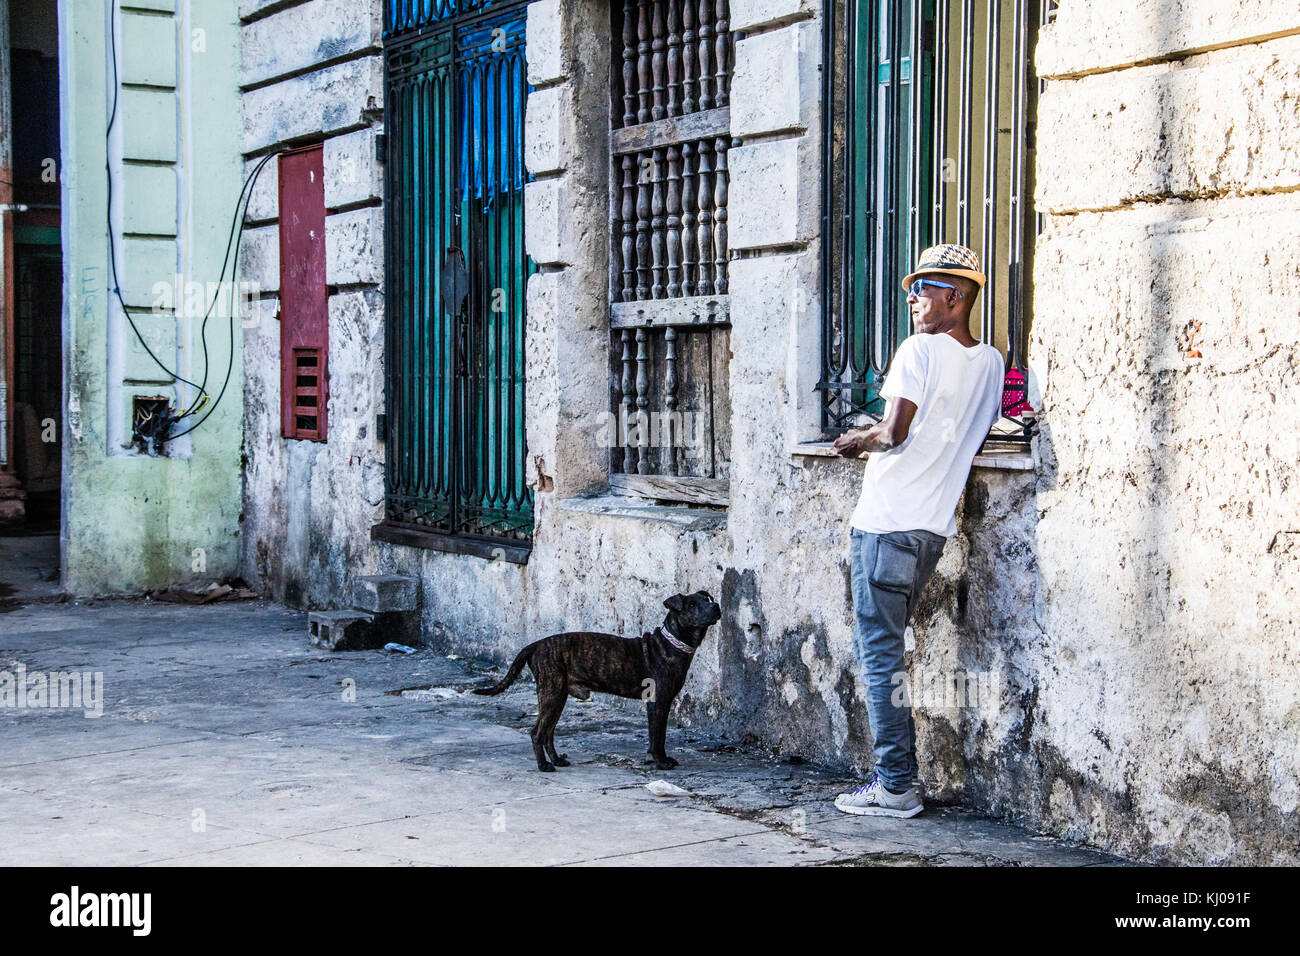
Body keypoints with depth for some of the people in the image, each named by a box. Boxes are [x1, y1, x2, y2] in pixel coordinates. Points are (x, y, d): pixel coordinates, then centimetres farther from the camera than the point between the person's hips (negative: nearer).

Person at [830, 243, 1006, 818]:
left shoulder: (920, 350, -10)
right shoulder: (991, 363, 12)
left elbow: (894, 433, -17)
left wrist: (859, 440, 3)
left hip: (888, 522, -8)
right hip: (936, 526, 8)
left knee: (879, 650, -3)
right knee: (883, 645, 17)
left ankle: (895, 786, -2)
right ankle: (900, 769, 17)